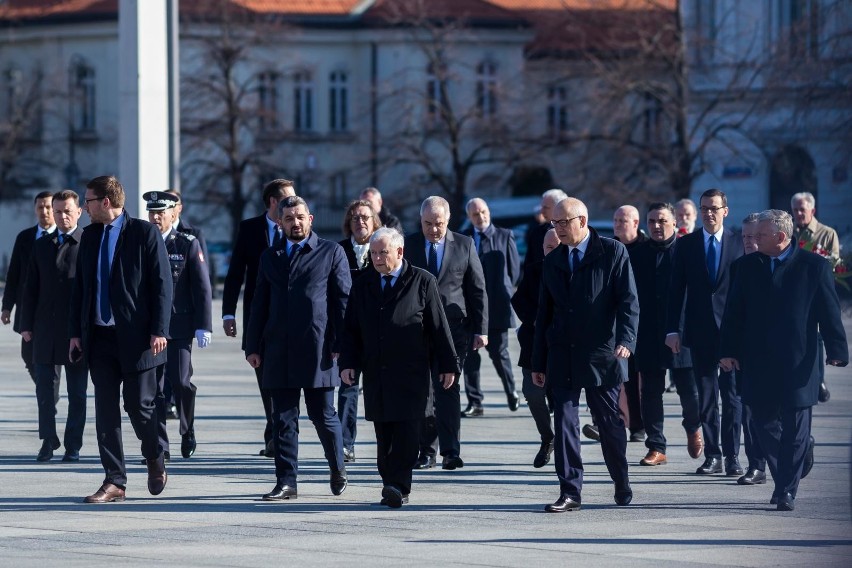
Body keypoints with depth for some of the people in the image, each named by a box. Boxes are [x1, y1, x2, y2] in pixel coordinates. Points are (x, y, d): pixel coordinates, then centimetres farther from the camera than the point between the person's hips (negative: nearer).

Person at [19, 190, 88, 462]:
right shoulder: (41, 246, 12)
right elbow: (31, 288, 13)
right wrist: (27, 324, 6)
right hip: (45, 327, 4)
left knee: (77, 393, 3)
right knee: (44, 388, 5)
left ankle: (73, 446, 9)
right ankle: (48, 440, 17)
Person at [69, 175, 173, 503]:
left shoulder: (144, 233, -6)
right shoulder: (89, 236, 11)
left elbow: (162, 284, -7)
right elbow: (80, 287, 14)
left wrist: (159, 330, -13)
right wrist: (75, 332, 8)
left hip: (135, 337, -5)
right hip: (100, 337, 5)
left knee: (139, 405, 0)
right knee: (105, 409, 2)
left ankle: (155, 460, 27)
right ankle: (114, 482, 5)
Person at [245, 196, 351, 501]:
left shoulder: (331, 252, 3)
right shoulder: (270, 257, 15)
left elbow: (343, 300, 1)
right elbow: (260, 304, 16)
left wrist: (341, 344, -6)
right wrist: (253, 346, 9)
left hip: (317, 350, -3)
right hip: (279, 350, 3)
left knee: (323, 416, 3)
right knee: (283, 419, 3)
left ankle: (338, 470, 25)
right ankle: (286, 483, 5)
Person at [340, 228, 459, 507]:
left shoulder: (422, 282, 2)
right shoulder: (362, 285, 12)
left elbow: (438, 325, 2)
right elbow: (351, 329, 13)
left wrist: (448, 365, 1)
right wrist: (348, 362, 0)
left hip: (411, 372, -4)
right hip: (376, 374, 4)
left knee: (407, 430, -11)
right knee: (384, 435, 4)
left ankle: (398, 486, -15)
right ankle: (393, 489, 9)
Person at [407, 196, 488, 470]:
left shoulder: (464, 245, 4)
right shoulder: (407, 245, 5)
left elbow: (478, 290, 6)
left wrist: (481, 329, 1)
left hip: (453, 327, -1)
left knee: (448, 387, -9)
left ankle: (451, 452, -8)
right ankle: (426, 450, 9)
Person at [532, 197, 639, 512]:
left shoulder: (613, 252, -2)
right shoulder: (552, 261, 12)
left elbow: (628, 300, -7)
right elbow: (544, 313, 14)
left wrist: (625, 340, -22)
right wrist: (538, 362, 12)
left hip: (600, 354, -4)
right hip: (562, 356, 4)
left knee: (609, 422, 5)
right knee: (564, 423, -2)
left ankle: (622, 485, 23)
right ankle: (570, 492, 0)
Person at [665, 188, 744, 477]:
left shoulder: (739, 243, 2)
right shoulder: (686, 244, 7)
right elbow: (676, 289, 6)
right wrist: (673, 329, 0)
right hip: (699, 331, 2)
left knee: (732, 394, -2)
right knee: (706, 396, 6)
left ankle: (732, 455, 2)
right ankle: (712, 455, 10)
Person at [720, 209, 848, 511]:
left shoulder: (814, 267, -3)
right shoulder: (749, 266, 7)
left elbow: (830, 313, -3)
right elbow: (734, 312, 8)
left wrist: (836, 350, -11)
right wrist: (729, 350, 2)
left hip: (797, 366, -3)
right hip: (759, 366, 3)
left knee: (795, 431, -1)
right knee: (765, 426, 6)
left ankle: (788, 491, 4)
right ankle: (783, 482, 21)